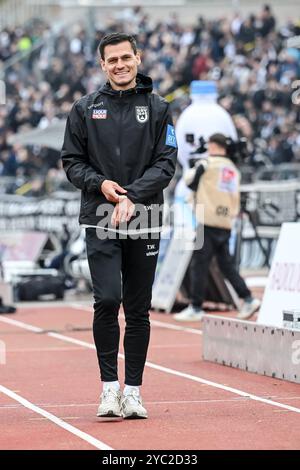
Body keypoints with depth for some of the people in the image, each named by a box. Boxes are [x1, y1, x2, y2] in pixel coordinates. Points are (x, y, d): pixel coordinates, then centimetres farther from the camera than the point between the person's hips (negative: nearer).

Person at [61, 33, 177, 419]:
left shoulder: (157, 109, 6)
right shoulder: (85, 109, 8)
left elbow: (166, 163, -1)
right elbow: (72, 161, 9)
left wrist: (133, 196, -15)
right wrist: (100, 184, -10)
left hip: (144, 222, 1)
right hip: (100, 221, -1)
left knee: (138, 311, 5)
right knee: (107, 300, -14)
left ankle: (133, 390, 12)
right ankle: (110, 385, -5)